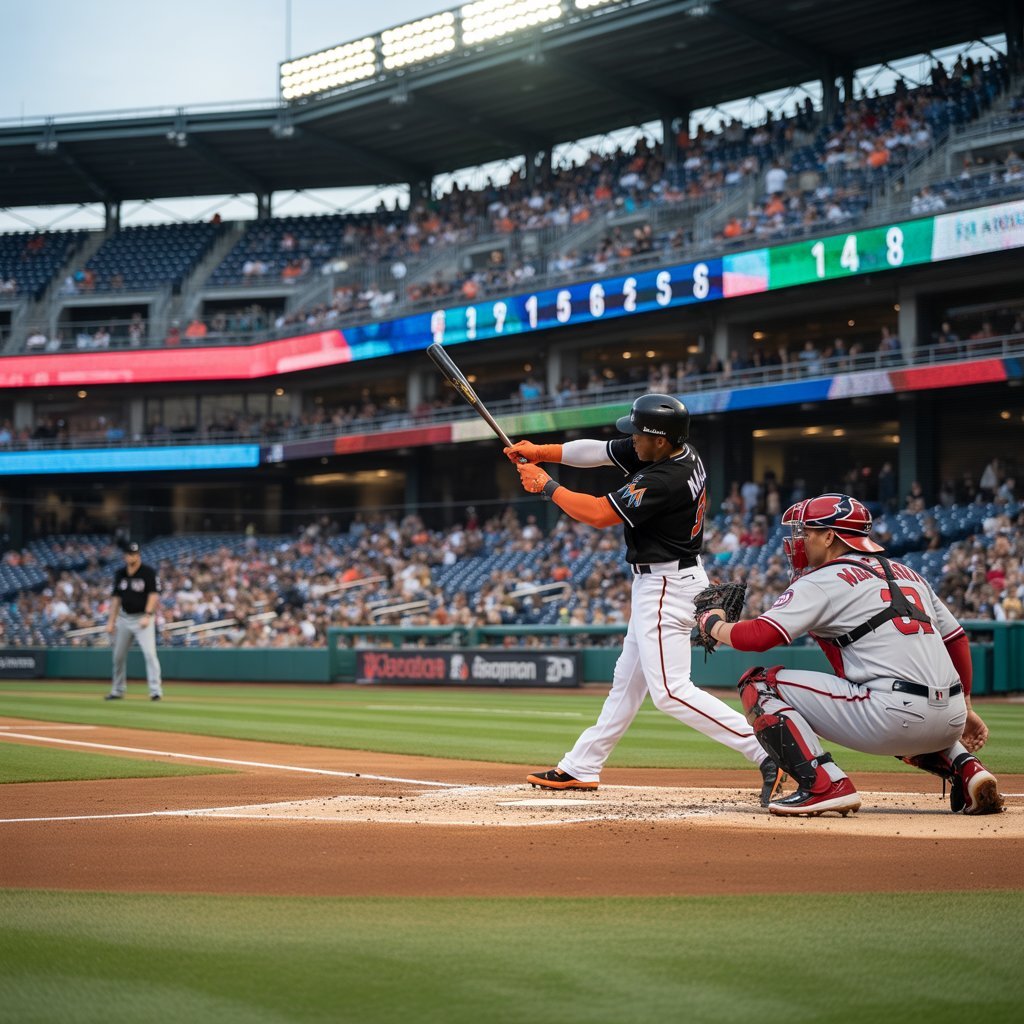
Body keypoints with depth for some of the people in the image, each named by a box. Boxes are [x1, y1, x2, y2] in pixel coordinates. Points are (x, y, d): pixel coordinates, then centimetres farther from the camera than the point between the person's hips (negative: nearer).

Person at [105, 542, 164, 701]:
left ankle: (156, 691, -17)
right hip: (124, 618, 6)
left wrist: (148, 615, -25)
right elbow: (116, 598, 12)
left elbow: (154, 595, -14)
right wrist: (111, 621, 8)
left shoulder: (149, 573, -8)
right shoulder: (120, 574, 8)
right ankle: (118, 691, 25)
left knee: (149, 652, -17)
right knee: (118, 656, 11)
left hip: (143, 618, -6)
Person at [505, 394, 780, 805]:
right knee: (628, 679, 18)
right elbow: (598, 451, 8)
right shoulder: (677, 452, 1)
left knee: (671, 691, -14)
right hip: (657, 584, 11)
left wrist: (546, 485, -10)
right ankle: (581, 767, 30)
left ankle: (769, 755, -19)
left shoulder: (666, 481, -26)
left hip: (666, 587, -11)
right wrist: (540, 452, 1)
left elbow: (598, 514, -22)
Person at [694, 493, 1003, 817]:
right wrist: (965, 709, 29)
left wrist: (714, 624, 12)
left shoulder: (823, 580, 2)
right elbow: (957, 641, 23)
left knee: (758, 684, 1)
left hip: (894, 715, -8)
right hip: (950, 722, 8)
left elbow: (759, 636, -8)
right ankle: (965, 769, 15)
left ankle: (824, 785, -12)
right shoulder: (907, 574, 23)